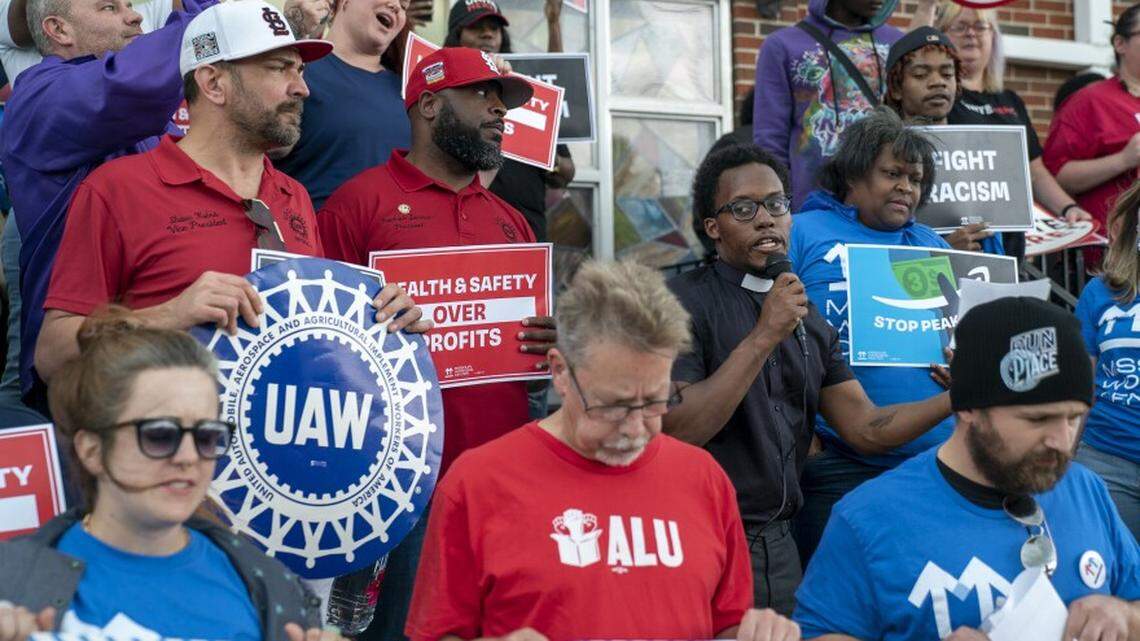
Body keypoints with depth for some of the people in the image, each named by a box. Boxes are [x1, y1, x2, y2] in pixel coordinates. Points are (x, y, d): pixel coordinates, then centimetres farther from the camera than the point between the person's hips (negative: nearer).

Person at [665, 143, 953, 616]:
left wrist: (955, 400, -9)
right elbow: (676, 432, -20)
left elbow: (864, 427, 5)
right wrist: (764, 337, -22)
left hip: (779, 542, 6)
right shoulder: (684, 302, -9)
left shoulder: (810, 322, 12)